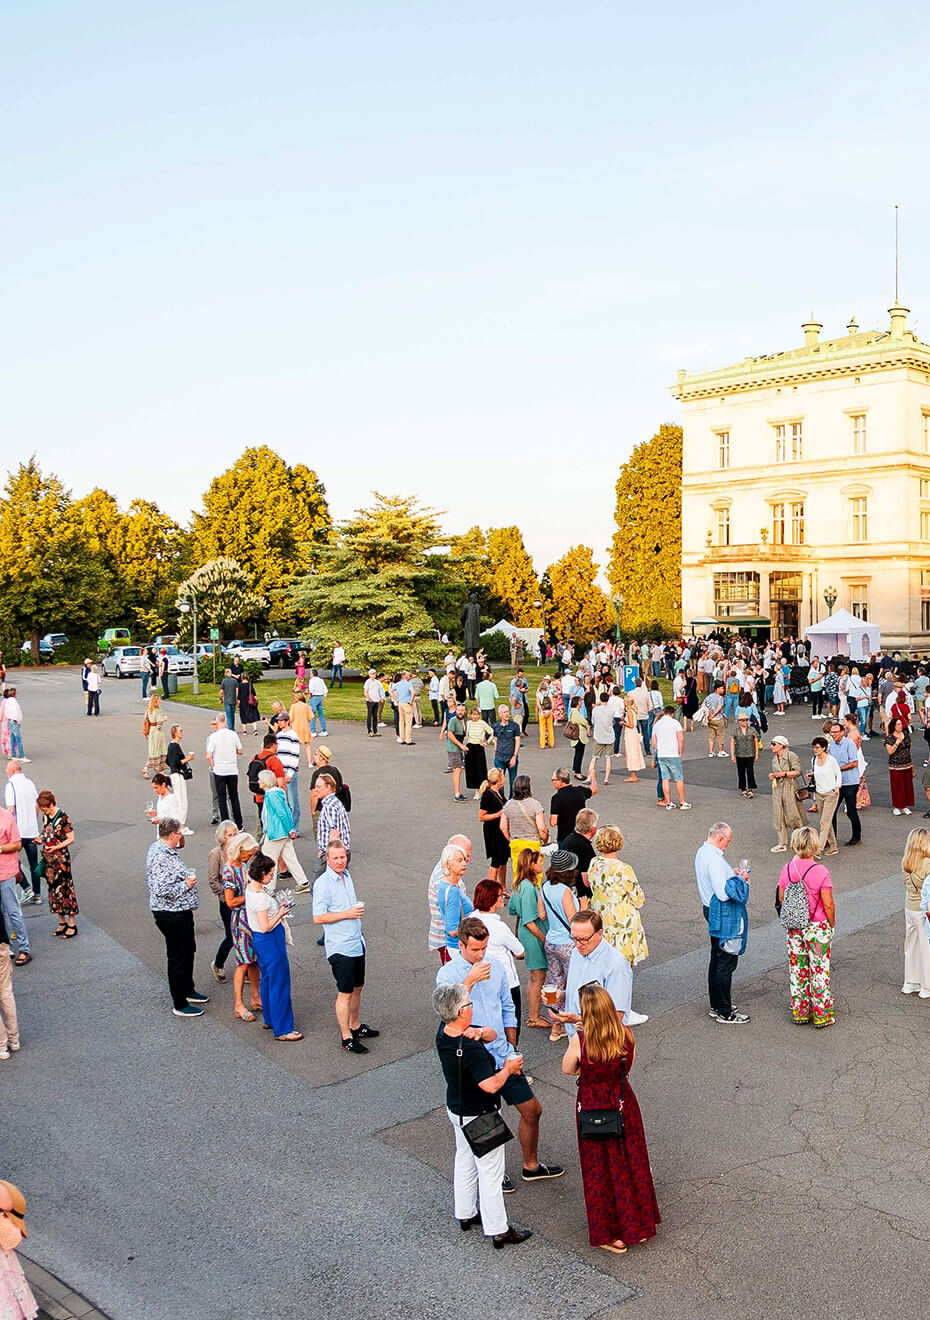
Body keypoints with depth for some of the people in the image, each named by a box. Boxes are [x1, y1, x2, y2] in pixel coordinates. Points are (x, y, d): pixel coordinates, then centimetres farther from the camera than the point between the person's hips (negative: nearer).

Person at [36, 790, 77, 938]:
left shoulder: (63, 817, -14)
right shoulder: (46, 816, 8)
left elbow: (71, 839, -12)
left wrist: (56, 847, -23)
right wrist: (41, 839, 2)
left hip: (61, 858, -8)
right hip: (49, 859, 8)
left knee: (65, 889, -3)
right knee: (53, 890, 11)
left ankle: (72, 925, 5)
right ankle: (62, 923, 22)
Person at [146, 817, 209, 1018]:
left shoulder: (161, 849, 7)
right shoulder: (160, 857, -26)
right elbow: (162, 890, -32)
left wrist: (187, 877, 12)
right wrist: (186, 885, -20)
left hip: (180, 912, 11)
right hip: (172, 916, -11)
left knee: (188, 951, 24)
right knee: (178, 957, 2)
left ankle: (188, 991, 43)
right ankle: (180, 1005, 15)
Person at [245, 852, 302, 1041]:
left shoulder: (251, 888, 2)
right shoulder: (260, 897, -27)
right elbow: (265, 927, -25)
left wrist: (278, 907, 7)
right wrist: (281, 913, -13)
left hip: (262, 941, 10)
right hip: (270, 942, -10)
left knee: (268, 981, 23)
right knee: (279, 984, 0)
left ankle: (270, 1019, 37)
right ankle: (282, 1029, 8)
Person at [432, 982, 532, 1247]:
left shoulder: (444, 1033, -7)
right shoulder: (470, 1049, -34)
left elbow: (493, 1034, 1)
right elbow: (491, 1085, -37)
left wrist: (480, 1032, -22)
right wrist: (508, 1068, -20)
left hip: (456, 1109, 9)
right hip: (479, 1116, -9)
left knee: (465, 1161, 25)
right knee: (490, 1171, 7)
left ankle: (465, 1214, 42)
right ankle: (498, 1230, 20)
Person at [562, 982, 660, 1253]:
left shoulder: (580, 1040, -25)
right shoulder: (626, 1035, -14)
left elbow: (568, 1070, -8)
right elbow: (628, 1066, 3)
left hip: (592, 1106, -3)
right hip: (623, 1102, 3)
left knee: (601, 1171, 14)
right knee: (631, 1162, 22)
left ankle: (612, 1235, 28)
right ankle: (640, 1224, 38)